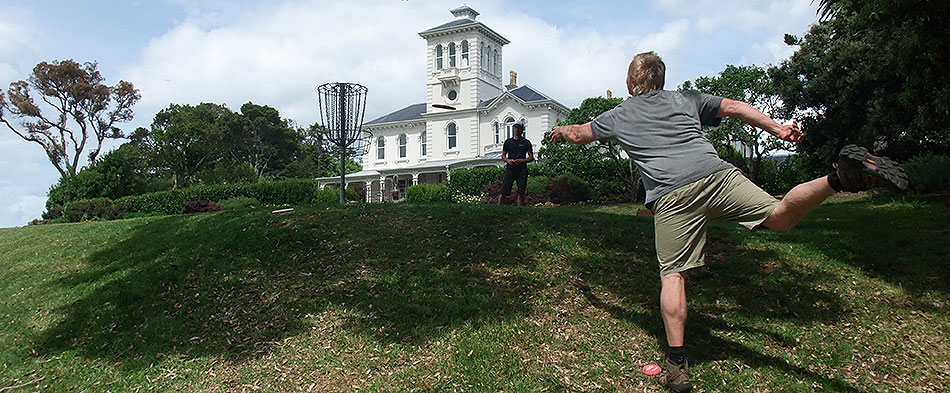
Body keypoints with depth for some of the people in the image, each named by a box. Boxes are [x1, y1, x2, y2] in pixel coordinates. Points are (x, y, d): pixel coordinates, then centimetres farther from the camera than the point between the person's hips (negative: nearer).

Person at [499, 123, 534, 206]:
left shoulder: (526, 142, 8)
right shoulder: (508, 141, 13)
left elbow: (531, 157, 5)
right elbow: (503, 156, 16)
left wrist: (521, 160, -12)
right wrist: (508, 160, -6)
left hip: (522, 170, -1)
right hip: (510, 169, 1)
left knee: (521, 193, 0)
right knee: (504, 192, -6)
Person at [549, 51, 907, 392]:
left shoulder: (618, 116, 24)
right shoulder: (684, 99, 27)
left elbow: (579, 134, 37)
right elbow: (734, 107, 20)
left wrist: (561, 131, 58)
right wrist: (778, 129, 18)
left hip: (670, 195, -2)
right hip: (715, 174, 2)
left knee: (672, 274, -1)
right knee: (780, 215, -1)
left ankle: (677, 364, -5)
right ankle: (839, 177, -29)